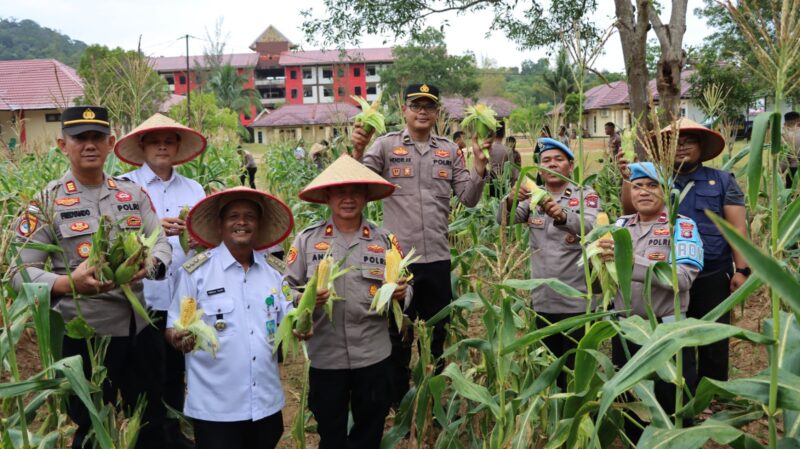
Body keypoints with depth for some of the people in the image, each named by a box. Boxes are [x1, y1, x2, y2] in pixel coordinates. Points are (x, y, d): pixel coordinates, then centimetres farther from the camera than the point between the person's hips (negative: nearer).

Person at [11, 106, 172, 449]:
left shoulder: (133, 194, 6)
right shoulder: (46, 201, -5)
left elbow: (161, 244, 2)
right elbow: (22, 272, -9)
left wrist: (147, 264, -22)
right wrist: (68, 283, -29)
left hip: (139, 325, 4)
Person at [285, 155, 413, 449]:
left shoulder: (385, 240, 1)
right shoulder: (306, 239, -3)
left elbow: (404, 290, 7)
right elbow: (287, 290, 0)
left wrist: (400, 294, -15)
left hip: (373, 355, 1)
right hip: (325, 355, -1)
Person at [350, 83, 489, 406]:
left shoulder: (450, 151, 7)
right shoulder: (386, 145, -2)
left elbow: (469, 199, 4)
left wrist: (480, 165, -10)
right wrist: (357, 151, -24)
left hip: (438, 259, 3)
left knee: (437, 334, 17)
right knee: (398, 336, 12)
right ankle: (399, 403, 30)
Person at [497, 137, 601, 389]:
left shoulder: (586, 195, -3)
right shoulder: (533, 196, 7)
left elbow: (589, 227, -24)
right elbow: (503, 220, -10)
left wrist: (561, 215, -45)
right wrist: (511, 201, -33)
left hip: (576, 301, -3)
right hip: (542, 299, 4)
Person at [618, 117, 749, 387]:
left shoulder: (722, 181, 1)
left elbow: (737, 228, -2)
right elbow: (631, 212, -7)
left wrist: (742, 269, -9)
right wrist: (628, 178, -21)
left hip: (713, 277, -1)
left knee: (713, 343, 8)